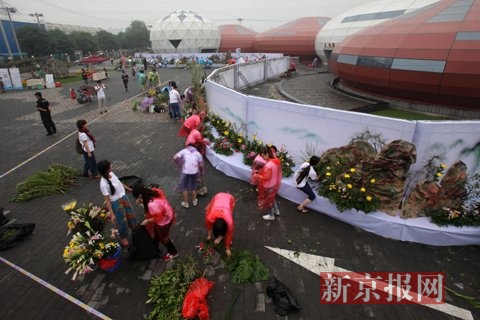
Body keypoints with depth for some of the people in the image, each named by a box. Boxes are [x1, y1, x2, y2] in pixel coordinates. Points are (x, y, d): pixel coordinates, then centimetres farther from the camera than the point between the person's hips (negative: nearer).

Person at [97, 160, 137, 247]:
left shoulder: (111, 174, -9)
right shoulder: (103, 184, -31)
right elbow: (107, 200, -25)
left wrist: (128, 189, 20)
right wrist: (112, 214, -23)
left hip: (124, 197, 7)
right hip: (116, 203, -7)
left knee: (130, 214, 26)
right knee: (122, 221, 14)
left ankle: (134, 228, 55)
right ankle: (123, 237, 41)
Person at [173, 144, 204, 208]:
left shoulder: (184, 150, 11)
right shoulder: (197, 153, 15)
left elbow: (175, 158, -2)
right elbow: (201, 165, 8)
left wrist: (179, 164, 14)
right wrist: (201, 172, 25)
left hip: (186, 171, -2)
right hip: (195, 171, 3)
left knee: (184, 187, 16)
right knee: (193, 186, 23)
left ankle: (185, 203, 25)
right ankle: (194, 201, 37)